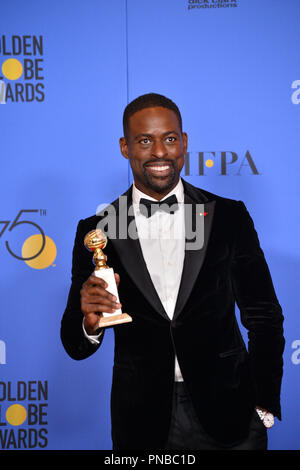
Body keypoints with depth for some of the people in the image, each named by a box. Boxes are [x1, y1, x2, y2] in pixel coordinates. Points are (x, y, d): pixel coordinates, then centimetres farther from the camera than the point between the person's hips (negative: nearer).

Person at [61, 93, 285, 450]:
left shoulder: (230, 217, -3)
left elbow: (263, 317, 3)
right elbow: (76, 346, -1)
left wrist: (265, 407, -2)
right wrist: (89, 322, -22)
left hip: (228, 416, 0)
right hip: (141, 422, 0)